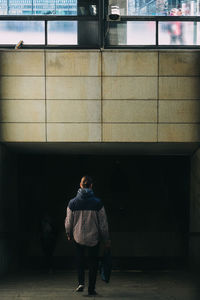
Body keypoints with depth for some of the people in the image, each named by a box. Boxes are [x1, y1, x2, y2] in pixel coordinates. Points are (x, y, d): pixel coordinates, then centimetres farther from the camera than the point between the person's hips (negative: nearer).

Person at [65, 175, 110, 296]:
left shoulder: (73, 203, -9)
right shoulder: (97, 203, -13)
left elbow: (68, 222, 0)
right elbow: (103, 223, -8)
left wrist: (69, 234, 18)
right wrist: (106, 239, 2)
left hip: (78, 237, 1)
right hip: (94, 238, -1)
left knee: (80, 259, 24)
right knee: (93, 262, 14)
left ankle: (81, 282, 10)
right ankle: (91, 289, 16)